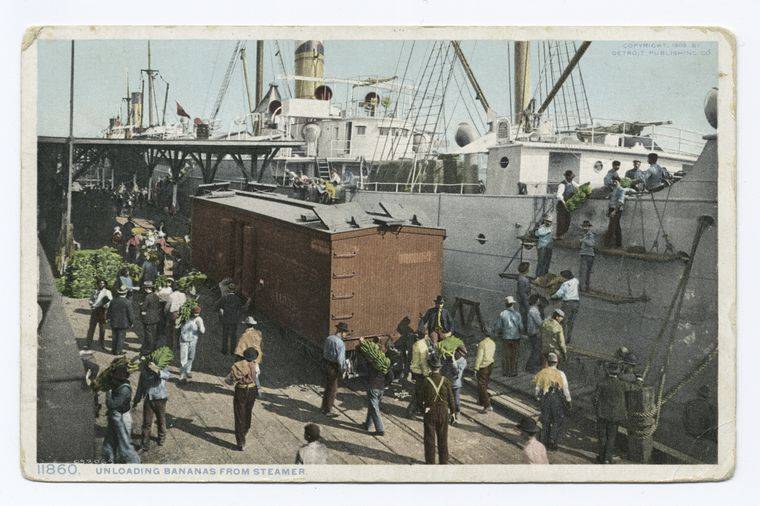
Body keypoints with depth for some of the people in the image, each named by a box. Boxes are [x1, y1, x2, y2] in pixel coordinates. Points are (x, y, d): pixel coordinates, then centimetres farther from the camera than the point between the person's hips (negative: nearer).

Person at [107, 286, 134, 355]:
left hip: (114, 323, 4)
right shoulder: (127, 302, -16)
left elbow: (109, 312, 9)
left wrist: (109, 319, 22)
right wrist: (132, 322, 1)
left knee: (114, 337, 15)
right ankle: (119, 351, 9)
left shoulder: (113, 301, -1)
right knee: (121, 337, 6)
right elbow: (130, 314, -12)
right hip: (123, 323, -4)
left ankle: (114, 350, 23)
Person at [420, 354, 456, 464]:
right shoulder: (445, 381, -11)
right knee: (443, 439, 16)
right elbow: (451, 398, -3)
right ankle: (444, 462, 25)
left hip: (430, 413, -2)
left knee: (429, 439, 11)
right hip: (443, 413, 2)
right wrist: (452, 411, 9)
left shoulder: (426, 381, -17)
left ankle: (430, 462, 18)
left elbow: (422, 398, -8)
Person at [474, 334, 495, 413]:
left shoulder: (482, 344, -21)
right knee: (485, 384, 23)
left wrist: (476, 369, -16)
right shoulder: (493, 343, 3)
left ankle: (487, 406, -8)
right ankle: (481, 401, 37)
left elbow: (479, 357, -21)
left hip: (483, 366, -8)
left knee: (482, 386, -3)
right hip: (490, 365, 8)